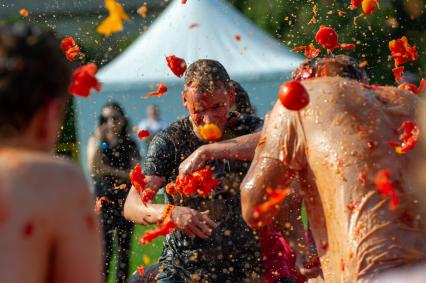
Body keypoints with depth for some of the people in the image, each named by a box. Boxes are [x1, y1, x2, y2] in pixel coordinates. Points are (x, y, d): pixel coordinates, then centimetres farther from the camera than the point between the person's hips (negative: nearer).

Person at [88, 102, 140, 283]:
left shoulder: (130, 145, 8)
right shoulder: (96, 141, 7)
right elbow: (94, 167, -10)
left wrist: (110, 170, -13)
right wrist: (99, 139, -11)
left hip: (125, 200, 1)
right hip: (103, 198, -1)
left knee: (124, 246, 3)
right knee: (104, 246, -9)